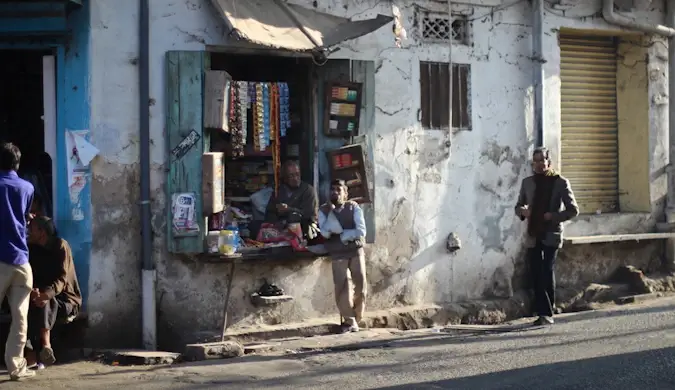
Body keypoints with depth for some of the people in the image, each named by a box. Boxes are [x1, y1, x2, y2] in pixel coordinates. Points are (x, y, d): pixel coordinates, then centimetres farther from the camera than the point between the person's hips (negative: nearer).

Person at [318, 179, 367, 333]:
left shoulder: (353, 207, 2)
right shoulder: (324, 210, 3)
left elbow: (361, 231, -8)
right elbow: (325, 232, -12)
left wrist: (341, 235, -11)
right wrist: (331, 212, -17)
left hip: (356, 251, 1)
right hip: (338, 254, 0)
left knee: (361, 286, -1)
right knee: (341, 288, -7)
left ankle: (355, 319, 16)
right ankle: (350, 321, 6)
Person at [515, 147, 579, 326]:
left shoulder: (560, 182, -2)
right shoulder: (527, 182, 10)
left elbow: (573, 210, -1)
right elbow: (518, 206, 20)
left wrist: (553, 216, -14)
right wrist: (522, 211, -3)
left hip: (551, 235, -4)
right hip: (533, 235, 4)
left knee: (547, 273, -11)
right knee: (536, 275, 0)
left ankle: (547, 314, -6)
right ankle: (544, 313, 6)